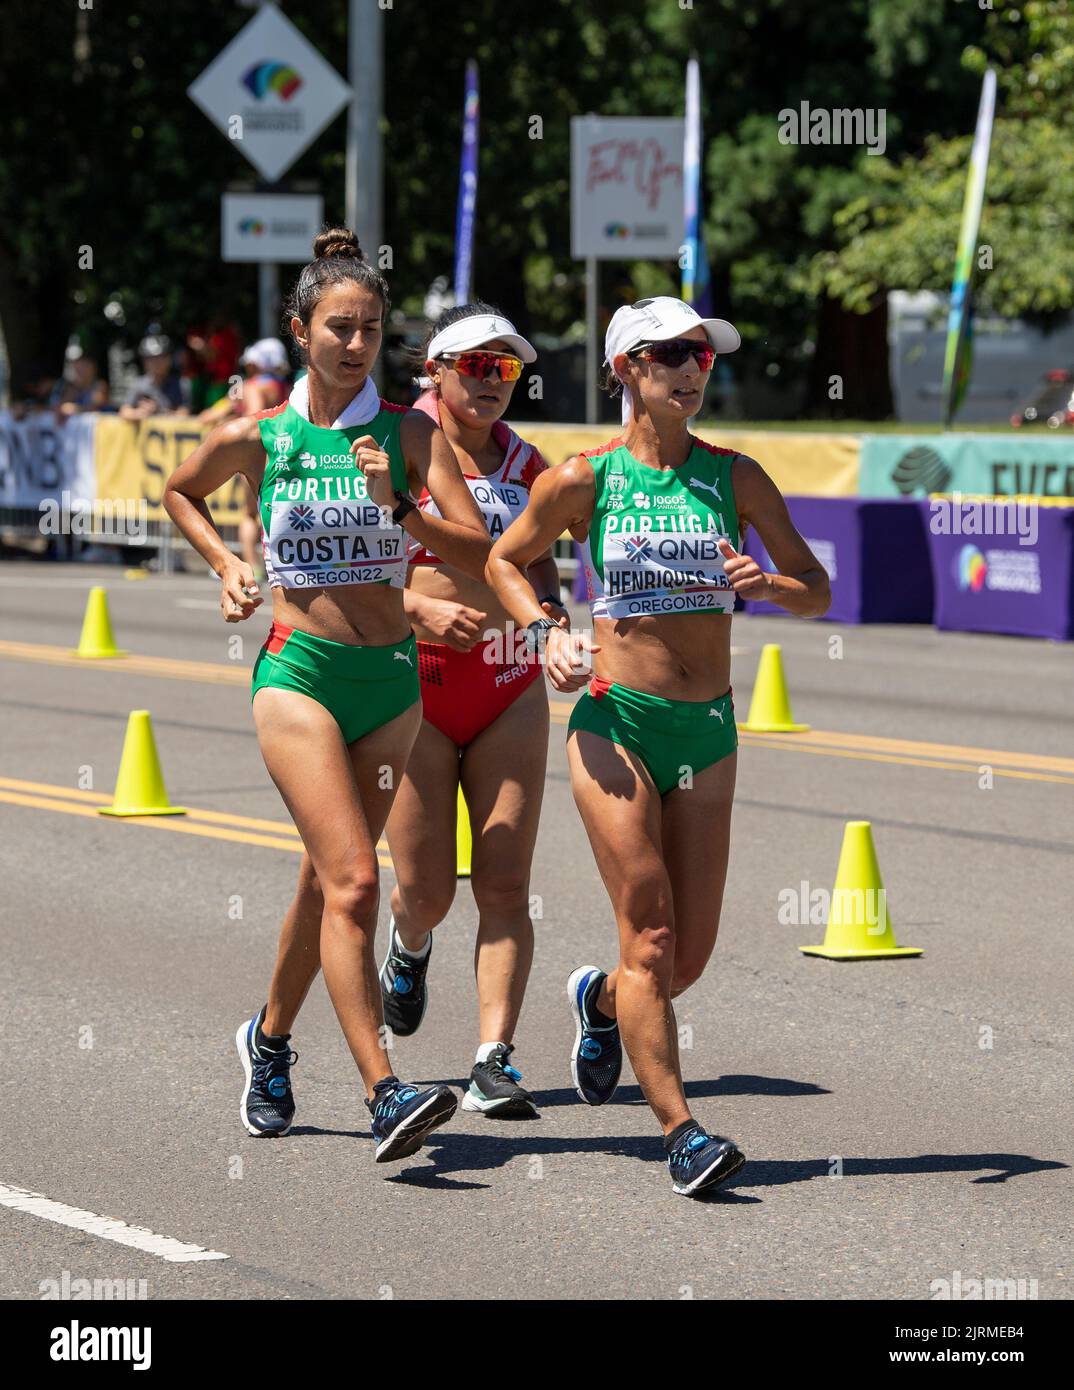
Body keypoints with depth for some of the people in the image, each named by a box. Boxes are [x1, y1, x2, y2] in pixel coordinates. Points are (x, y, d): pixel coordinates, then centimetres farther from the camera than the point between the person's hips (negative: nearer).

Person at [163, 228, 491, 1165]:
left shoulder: (410, 433, 1)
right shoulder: (255, 438, 0)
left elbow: (479, 553, -8)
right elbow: (181, 493, 22)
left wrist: (397, 505, -20)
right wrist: (226, 565, 9)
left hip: (392, 676, 3)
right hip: (298, 672, -3)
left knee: (336, 880, 13)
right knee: (352, 882, -16)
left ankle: (272, 1037, 37)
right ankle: (384, 1093, -23)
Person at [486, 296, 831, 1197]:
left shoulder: (734, 477, 5)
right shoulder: (585, 479, -1)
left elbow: (818, 590, 7)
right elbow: (505, 560, 14)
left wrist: (767, 584, -14)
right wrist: (542, 633, -3)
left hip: (709, 728, 3)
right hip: (614, 720, -3)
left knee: (689, 955, 6)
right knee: (651, 933, -12)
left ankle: (600, 1002, 40)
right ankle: (681, 1131, -9)